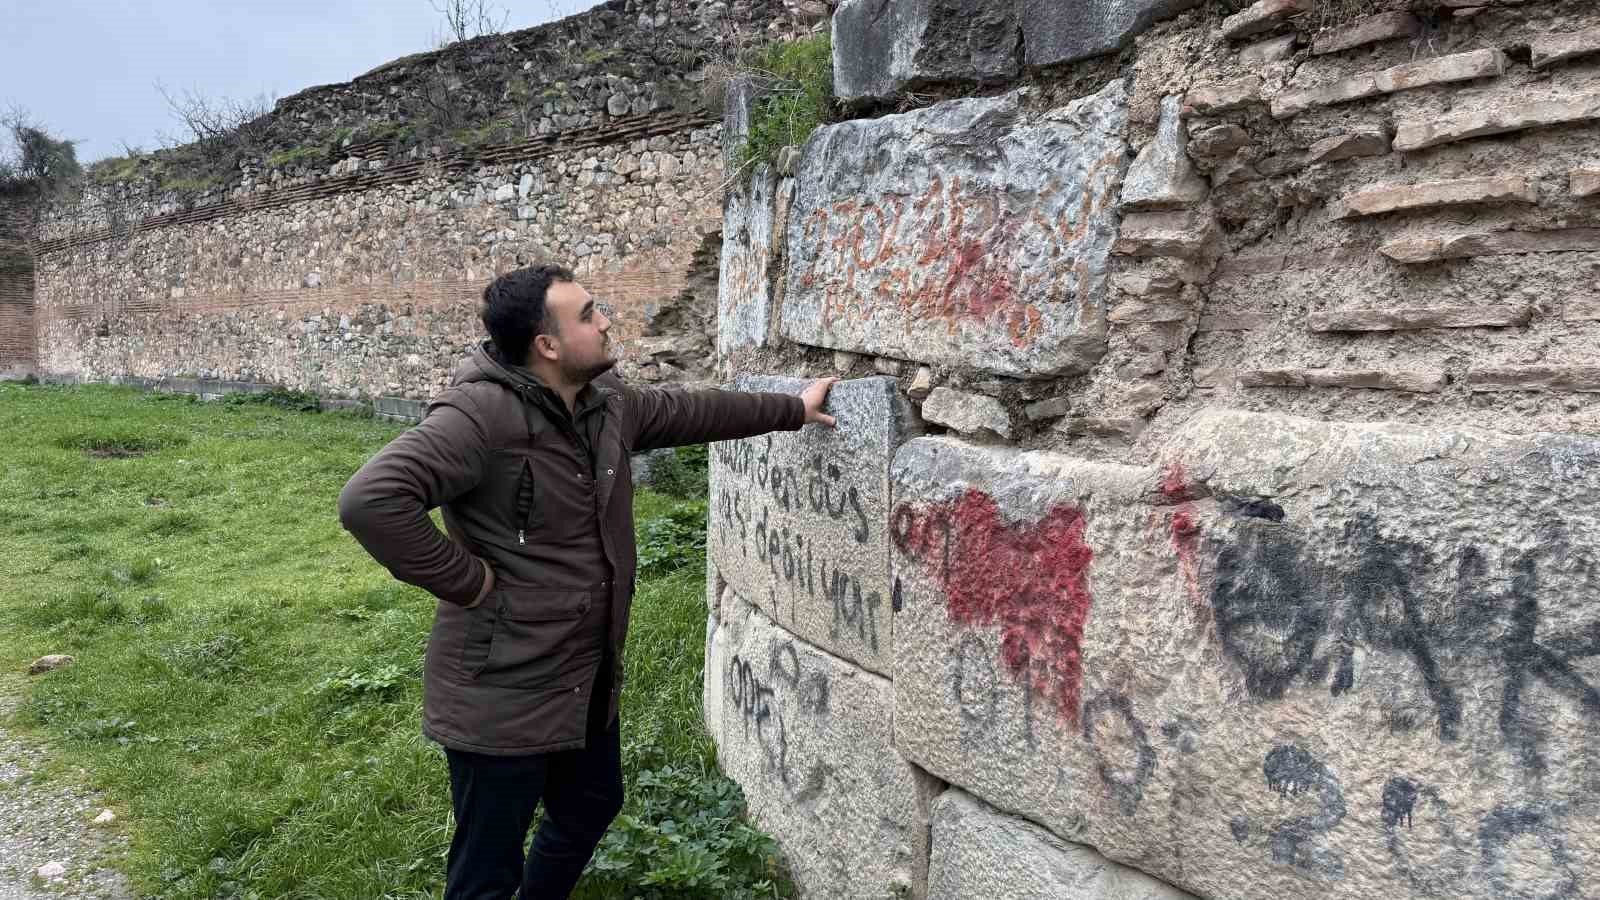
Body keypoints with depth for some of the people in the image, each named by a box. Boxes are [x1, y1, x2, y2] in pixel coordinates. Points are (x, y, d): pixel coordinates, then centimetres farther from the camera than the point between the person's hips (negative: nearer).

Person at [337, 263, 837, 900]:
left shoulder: (606, 402, 1)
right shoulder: (482, 415, -26)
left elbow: (687, 411, 16)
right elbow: (370, 500, -34)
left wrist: (792, 410, 23)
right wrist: (465, 580, -25)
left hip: (588, 677, 9)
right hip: (503, 694, -8)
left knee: (592, 809, 29)